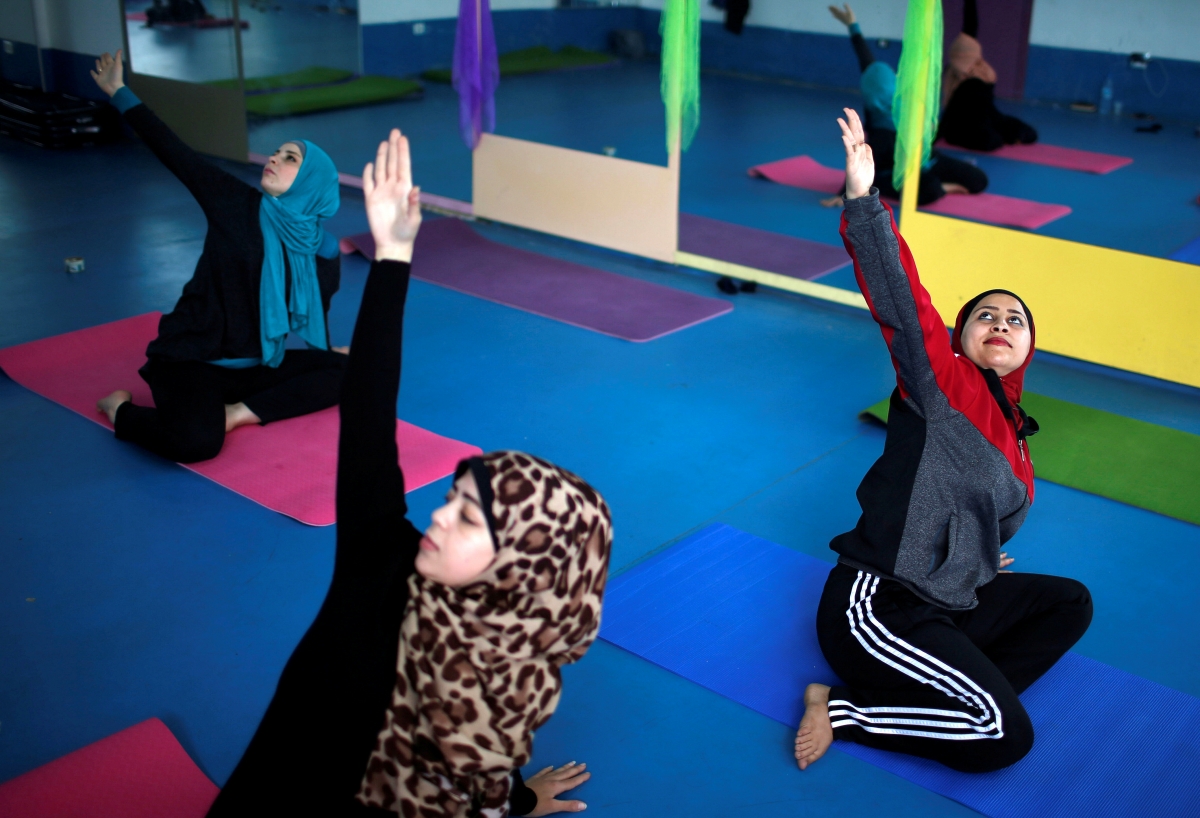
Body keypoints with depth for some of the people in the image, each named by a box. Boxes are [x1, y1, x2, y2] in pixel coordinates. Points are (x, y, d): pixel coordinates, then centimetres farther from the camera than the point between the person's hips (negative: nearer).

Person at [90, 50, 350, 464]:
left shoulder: (323, 252, 0)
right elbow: (172, 151, -7)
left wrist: (325, 355, 28)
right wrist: (118, 92, -5)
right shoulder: (237, 205, -9)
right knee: (196, 440, -33)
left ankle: (241, 411, -13)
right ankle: (122, 410, -1)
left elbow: (316, 312, 16)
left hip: (252, 367, 5)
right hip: (190, 361, -5)